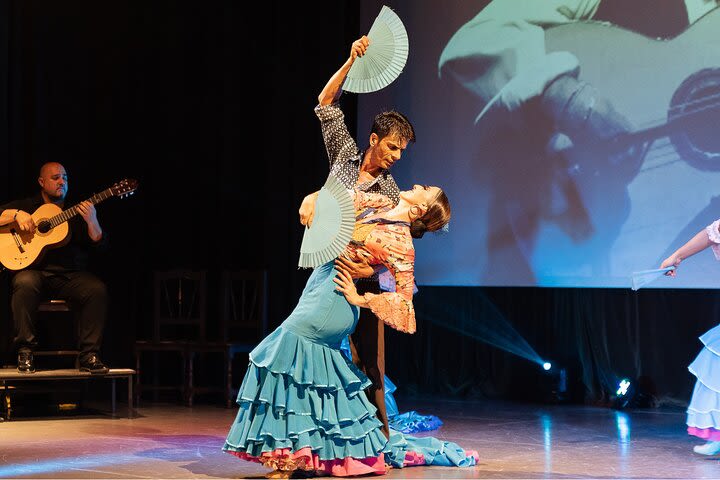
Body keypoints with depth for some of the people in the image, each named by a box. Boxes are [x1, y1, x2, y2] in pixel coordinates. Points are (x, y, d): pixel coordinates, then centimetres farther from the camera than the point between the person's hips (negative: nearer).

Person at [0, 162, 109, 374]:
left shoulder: (77, 211, 18)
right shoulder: (26, 205, 17)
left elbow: (100, 244, 7)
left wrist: (91, 221, -12)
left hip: (70, 275, 2)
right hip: (34, 271, -2)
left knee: (97, 289, -27)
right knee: (25, 284, -36)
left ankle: (89, 355, -22)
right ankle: (25, 351, -25)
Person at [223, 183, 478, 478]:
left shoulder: (401, 243, -12)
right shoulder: (380, 206, 8)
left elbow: (405, 300, -13)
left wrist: (359, 299, -12)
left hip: (334, 296, -8)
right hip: (321, 285, 8)